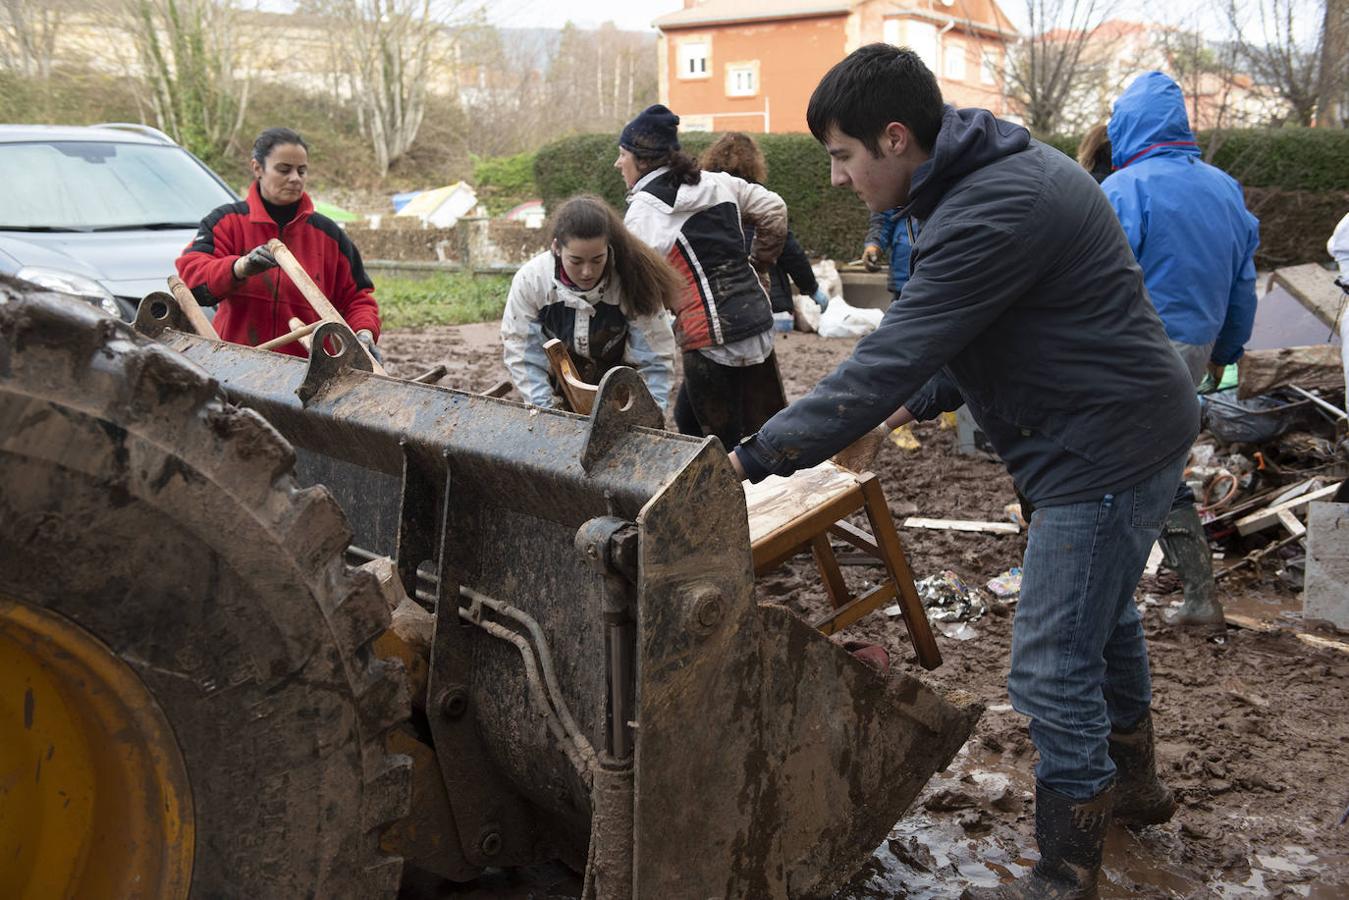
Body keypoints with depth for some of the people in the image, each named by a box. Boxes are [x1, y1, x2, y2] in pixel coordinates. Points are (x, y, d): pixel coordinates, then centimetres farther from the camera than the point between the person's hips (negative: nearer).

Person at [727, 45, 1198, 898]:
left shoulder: (994, 212, -27)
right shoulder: (1010, 170, 6)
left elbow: (890, 359, -30)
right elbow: (962, 337, 17)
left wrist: (756, 456, -27)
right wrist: (925, 400, 9)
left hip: (1105, 452, -11)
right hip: (1129, 423, 11)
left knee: (1054, 666, -2)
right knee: (1104, 616, 26)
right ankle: (1134, 780, 48)